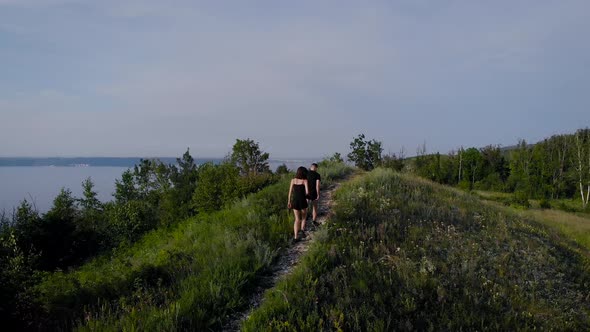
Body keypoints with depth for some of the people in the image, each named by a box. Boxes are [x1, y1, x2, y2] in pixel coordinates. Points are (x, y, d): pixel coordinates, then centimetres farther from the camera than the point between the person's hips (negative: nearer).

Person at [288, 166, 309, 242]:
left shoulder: (293, 180, 2)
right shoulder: (305, 181, -9)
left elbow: (290, 192, 5)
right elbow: (307, 192, -18)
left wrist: (289, 201, 15)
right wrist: (305, 195, 6)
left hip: (294, 201, 3)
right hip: (302, 202, -3)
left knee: (297, 219, 13)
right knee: (304, 217, 25)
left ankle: (295, 237, 3)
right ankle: (302, 230, 6)